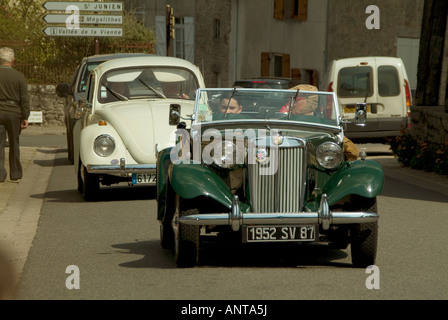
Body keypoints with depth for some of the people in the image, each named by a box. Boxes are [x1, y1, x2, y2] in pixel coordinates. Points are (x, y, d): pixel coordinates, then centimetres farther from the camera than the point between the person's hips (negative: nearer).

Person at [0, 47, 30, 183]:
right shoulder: (18, 76, -4)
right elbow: (25, 99, -4)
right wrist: (25, 117, 0)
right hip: (14, 113, 0)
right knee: (14, 144, 11)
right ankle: (15, 174, 16)